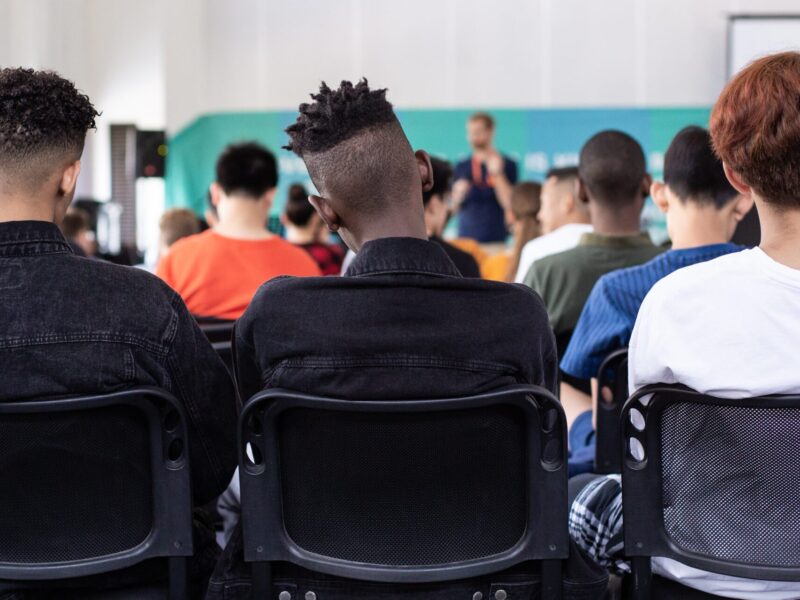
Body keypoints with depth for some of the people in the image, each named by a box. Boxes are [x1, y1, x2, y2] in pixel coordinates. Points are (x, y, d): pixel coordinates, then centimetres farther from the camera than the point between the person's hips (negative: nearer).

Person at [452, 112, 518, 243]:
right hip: (465, 237, 3)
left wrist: (497, 174, -14)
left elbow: (510, 204, -8)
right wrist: (458, 195, -6)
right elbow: (453, 208, 14)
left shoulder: (507, 165, 1)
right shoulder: (461, 167, 11)